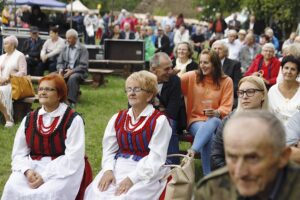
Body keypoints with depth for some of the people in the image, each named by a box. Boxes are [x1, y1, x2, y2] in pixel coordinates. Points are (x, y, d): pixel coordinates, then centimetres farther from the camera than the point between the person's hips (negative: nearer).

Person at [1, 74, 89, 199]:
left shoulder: (73, 120, -7)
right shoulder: (29, 119, 8)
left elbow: (73, 157, -13)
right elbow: (18, 153, 8)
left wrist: (45, 176, -19)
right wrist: (27, 170, -14)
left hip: (63, 169, -4)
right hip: (33, 167, 4)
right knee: (12, 189, -22)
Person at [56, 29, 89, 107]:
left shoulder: (82, 49, -1)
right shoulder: (65, 48, 16)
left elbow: (83, 65, -9)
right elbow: (59, 62, 14)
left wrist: (72, 71, -20)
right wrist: (60, 69, -8)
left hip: (78, 72, -4)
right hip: (66, 70, 4)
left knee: (72, 78, -38)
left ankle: (72, 102, -37)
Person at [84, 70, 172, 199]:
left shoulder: (159, 121, -3)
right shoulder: (117, 118, 13)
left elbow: (156, 158, -10)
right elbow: (109, 150, 8)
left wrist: (132, 178, -19)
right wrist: (108, 170, -11)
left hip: (146, 173, -4)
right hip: (117, 168, 4)